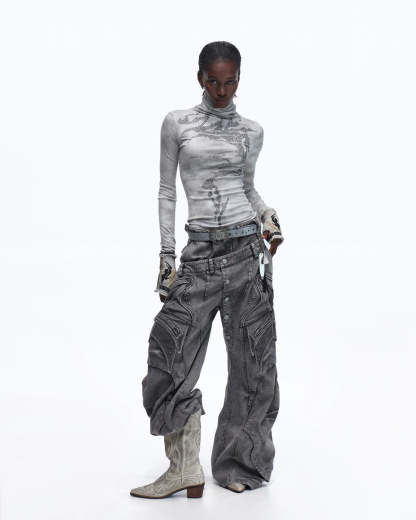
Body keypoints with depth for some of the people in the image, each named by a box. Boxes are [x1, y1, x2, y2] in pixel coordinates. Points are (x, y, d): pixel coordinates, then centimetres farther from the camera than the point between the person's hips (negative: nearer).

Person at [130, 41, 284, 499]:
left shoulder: (251, 132, 9)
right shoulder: (176, 123, 6)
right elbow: (167, 190, 7)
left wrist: (267, 213, -1)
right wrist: (167, 255, 1)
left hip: (247, 247, 1)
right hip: (200, 253, 0)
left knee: (252, 356, 3)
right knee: (171, 351, -7)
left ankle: (239, 463, 17)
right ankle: (185, 469, 3)